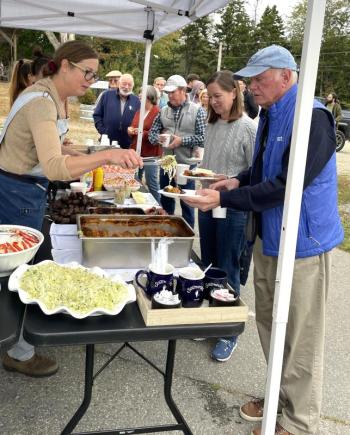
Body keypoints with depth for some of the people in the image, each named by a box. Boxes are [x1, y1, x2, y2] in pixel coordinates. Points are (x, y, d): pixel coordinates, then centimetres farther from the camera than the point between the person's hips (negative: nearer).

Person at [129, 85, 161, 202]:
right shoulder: (139, 112, 14)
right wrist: (130, 129, 3)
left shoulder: (158, 113, -12)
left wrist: (143, 133, -21)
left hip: (150, 154, -8)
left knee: (152, 183, -1)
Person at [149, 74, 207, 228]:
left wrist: (182, 141, -19)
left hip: (187, 164, -4)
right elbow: (152, 132, 9)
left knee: (187, 202, 6)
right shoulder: (164, 111, 7)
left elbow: (203, 137, -12)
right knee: (165, 201, 16)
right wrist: (158, 138, -13)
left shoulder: (197, 111, -6)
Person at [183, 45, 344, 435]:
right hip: (268, 237, 9)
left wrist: (224, 199, -23)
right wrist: (239, 180, 2)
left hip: (301, 242, -9)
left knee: (299, 338, 4)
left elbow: (285, 185, -25)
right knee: (269, 325, 19)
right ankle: (281, 397, 39)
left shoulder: (311, 118, -19)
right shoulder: (269, 114, 10)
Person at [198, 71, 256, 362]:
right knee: (208, 267, 16)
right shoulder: (212, 125, 9)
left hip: (234, 209, -7)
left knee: (228, 271, 2)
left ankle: (229, 333, 18)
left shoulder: (248, 127, -12)